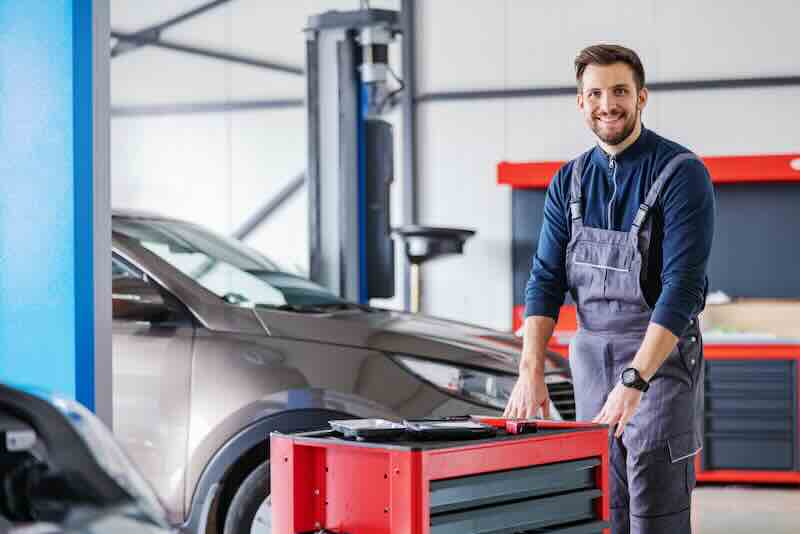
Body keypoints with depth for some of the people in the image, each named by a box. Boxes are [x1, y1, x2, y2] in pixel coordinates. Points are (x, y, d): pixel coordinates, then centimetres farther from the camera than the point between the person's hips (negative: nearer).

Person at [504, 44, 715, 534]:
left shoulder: (681, 173, -13)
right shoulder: (569, 181, 5)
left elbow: (683, 287, -21)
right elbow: (547, 279, 1)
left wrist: (633, 382, -30)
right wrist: (531, 372, -13)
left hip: (660, 358, -5)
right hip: (591, 359, 6)